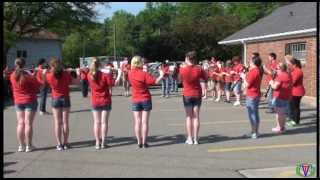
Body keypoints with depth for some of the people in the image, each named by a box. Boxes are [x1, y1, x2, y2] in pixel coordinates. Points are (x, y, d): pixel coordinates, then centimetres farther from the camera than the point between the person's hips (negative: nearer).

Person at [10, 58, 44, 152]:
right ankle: (28, 146, 2)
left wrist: (33, 74, 15)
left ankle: (21, 145, 12)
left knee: (20, 123, 9)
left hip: (18, 102, 5)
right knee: (28, 123, -1)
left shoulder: (12, 76, -1)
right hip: (30, 101, -5)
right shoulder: (28, 76, -16)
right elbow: (40, 85, -10)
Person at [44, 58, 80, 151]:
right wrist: (78, 73, 12)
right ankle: (65, 143, 12)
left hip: (55, 99, -1)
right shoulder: (66, 74, -9)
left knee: (57, 122, 4)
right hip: (65, 99, 1)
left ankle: (59, 144, 4)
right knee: (65, 122, 7)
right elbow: (77, 82, -2)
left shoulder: (49, 76, -12)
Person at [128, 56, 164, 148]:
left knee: (137, 122, 5)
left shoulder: (130, 73, -1)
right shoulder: (144, 74, -13)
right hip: (146, 100, -3)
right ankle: (144, 142, 3)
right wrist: (161, 75, -5)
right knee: (145, 122, 1)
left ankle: (139, 142, 7)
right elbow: (155, 81, -19)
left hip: (135, 100, 3)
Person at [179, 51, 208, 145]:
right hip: (197, 94, 1)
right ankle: (196, 138, 7)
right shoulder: (199, 69, -8)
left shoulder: (183, 69, -11)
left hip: (187, 95, -1)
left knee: (189, 117, 6)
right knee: (196, 117, 5)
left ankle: (190, 138, 5)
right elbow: (206, 78, 4)